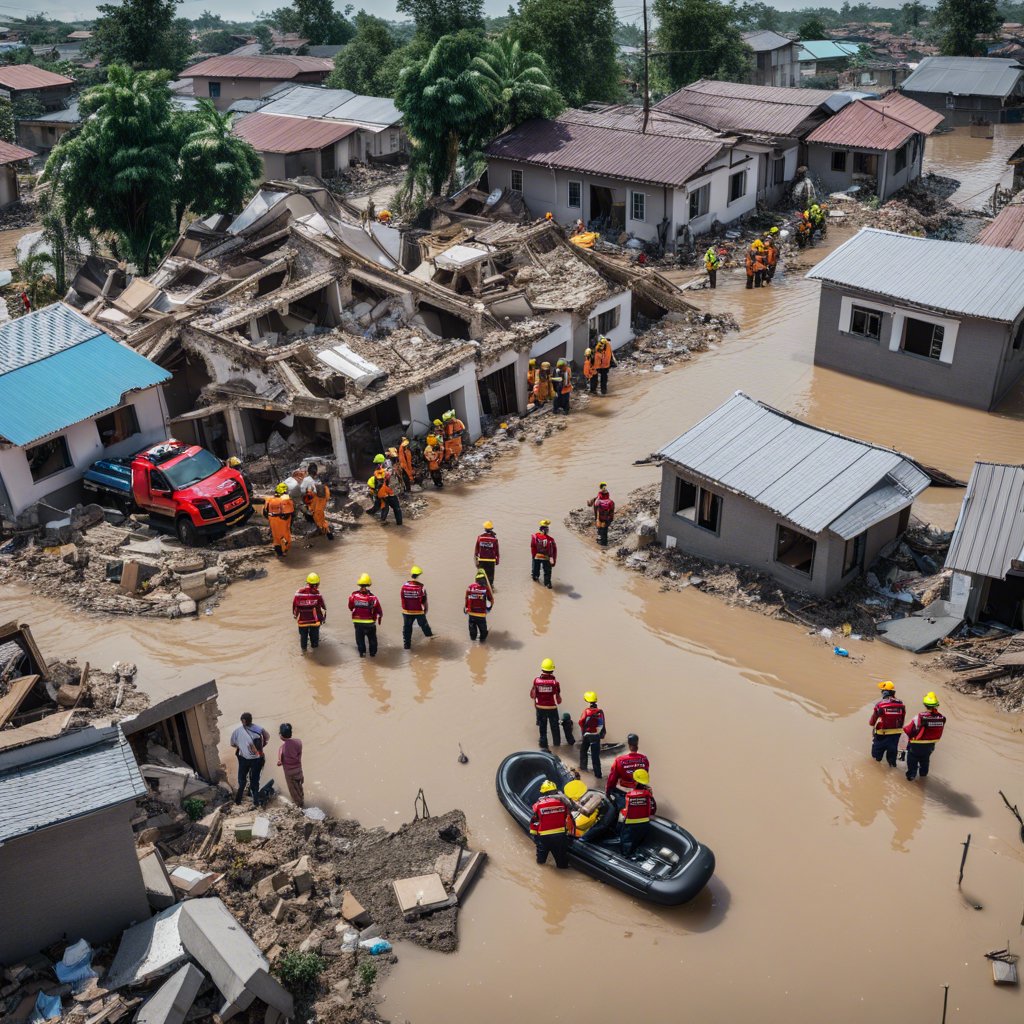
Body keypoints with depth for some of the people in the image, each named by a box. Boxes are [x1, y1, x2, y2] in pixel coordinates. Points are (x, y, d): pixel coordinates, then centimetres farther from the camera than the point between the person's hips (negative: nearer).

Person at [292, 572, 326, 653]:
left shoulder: (299, 593, -9)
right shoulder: (318, 594, -14)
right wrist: (324, 617, 10)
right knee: (314, 633, 19)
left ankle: (303, 649, 30)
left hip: (302, 620, 1)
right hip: (315, 620, -1)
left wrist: (294, 615, 18)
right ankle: (314, 646, 34)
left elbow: (294, 605, 2)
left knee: (303, 634, 19)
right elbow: (323, 607, -6)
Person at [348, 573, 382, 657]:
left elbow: (350, 607, 2)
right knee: (372, 637, 17)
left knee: (360, 637, 17)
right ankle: (373, 652, 26)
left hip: (357, 621, 1)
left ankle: (362, 652, 24)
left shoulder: (353, 595, -14)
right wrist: (380, 615, 13)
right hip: (370, 622, -1)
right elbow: (378, 609, -9)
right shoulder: (372, 597, -20)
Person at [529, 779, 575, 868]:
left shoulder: (537, 805, 0)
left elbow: (534, 823, 5)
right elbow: (570, 820, 6)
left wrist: (534, 836, 19)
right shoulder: (563, 802, 1)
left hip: (544, 837, 1)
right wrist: (571, 832, 20)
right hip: (560, 836, 0)